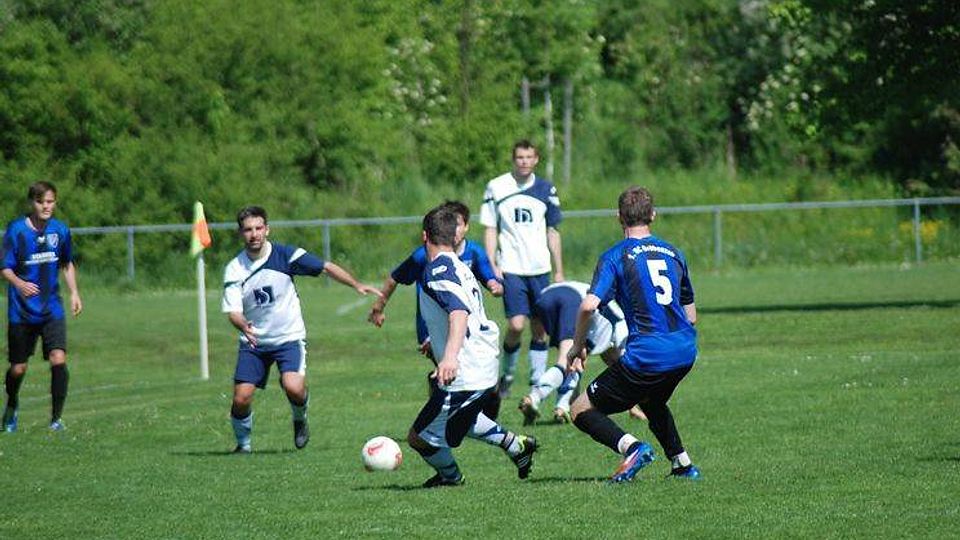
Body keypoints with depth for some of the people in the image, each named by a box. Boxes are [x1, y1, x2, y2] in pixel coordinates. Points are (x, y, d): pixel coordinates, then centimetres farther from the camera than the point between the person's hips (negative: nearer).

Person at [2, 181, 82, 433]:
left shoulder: (60, 230, 1)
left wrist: (74, 292, 8)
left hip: (52, 309, 2)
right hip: (21, 311, -2)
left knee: (59, 360, -18)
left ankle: (56, 418, -5)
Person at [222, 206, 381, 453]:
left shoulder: (284, 255, -10)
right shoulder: (234, 269, -7)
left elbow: (325, 267, -5)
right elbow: (232, 311, -11)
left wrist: (357, 285, -16)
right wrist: (243, 325, -35)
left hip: (289, 337, -2)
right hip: (253, 341, 2)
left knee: (294, 388, -26)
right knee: (241, 399, -9)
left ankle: (300, 421, 8)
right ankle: (243, 443, 19)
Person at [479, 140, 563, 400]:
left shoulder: (546, 190, 7)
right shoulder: (496, 188, 0)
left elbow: (552, 232, 13)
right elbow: (490, 229, 4)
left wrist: (559, 272, 11)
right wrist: (492, 265, -6)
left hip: (540, 268, 3)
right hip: (511, 268, -3)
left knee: (539, 328, 3)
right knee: (516, 325, -14)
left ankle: (538, 381, 11)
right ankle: (506, 375, 6)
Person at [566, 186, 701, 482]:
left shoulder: (615, 256, -2)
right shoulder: (674, 253, 15)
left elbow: (589, 305, -16)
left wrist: (577, 346, -1)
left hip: (646, 355, -6)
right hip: (685, 352, 6)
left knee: (581, 410, 4)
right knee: (652, 402, 37)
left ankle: (632, 447, -18)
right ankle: (682, 463, 26)